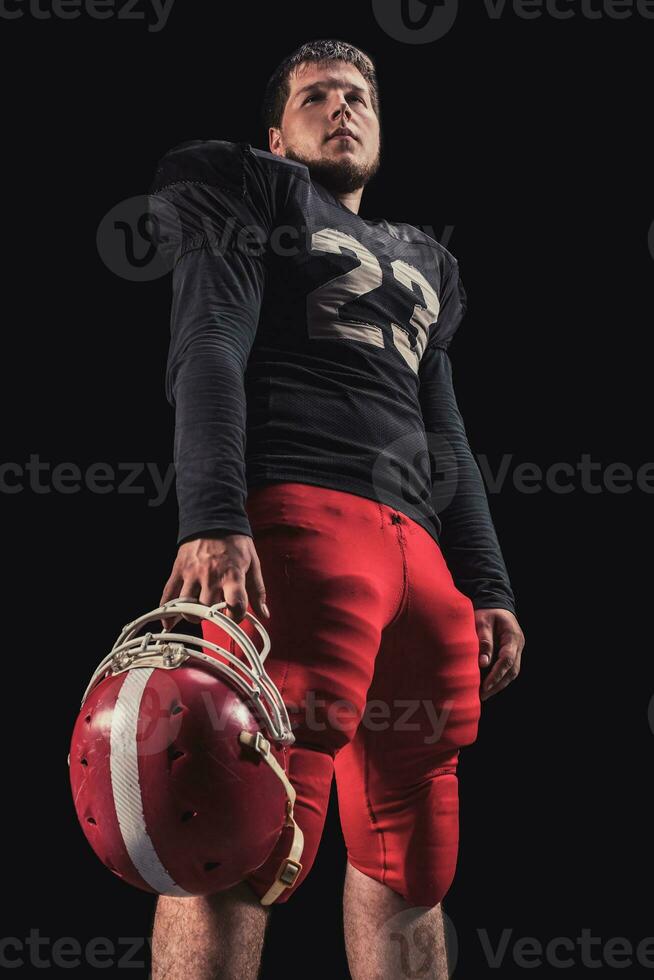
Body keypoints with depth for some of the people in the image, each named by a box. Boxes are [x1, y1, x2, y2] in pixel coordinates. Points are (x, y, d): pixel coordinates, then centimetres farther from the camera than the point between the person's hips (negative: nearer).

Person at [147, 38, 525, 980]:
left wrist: (488, 589, 16)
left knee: (413, 854, 7)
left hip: (421, 549, 7)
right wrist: (212, 519, -19)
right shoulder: (254, 195, 16)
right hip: (301, 514, -7)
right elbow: (209, 350, -2)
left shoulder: (421, 265, 34)